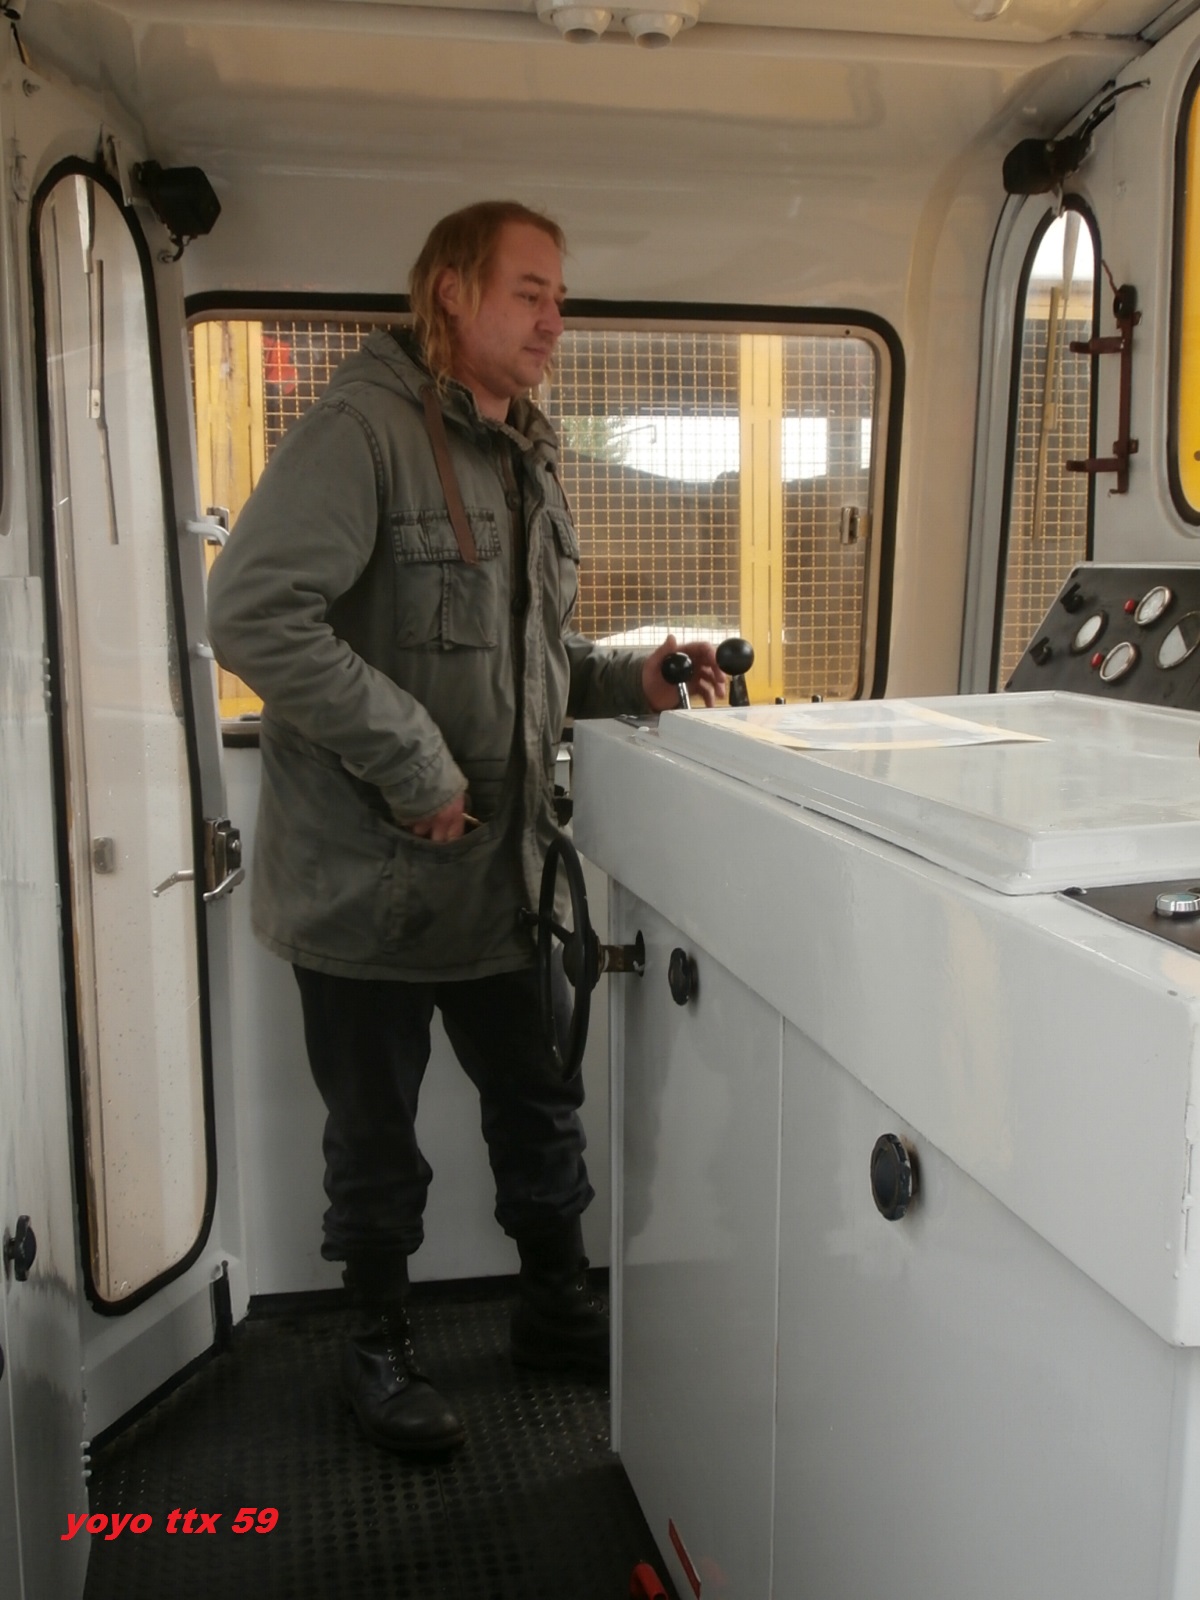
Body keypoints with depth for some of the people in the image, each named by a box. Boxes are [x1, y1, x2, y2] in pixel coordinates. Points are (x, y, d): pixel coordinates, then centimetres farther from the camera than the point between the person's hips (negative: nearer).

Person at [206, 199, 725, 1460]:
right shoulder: (362, 432, -15)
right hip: (367, 873, -7)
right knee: (375, 1137, 12)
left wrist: (629, 679, 3)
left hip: (503, 869, 7)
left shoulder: (525, 460, 13)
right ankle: (379, 1346, 34)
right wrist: (410, 762, -25)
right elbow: (254, 615, -27)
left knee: (541, 1105, 19)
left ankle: (554, 1306, 41)